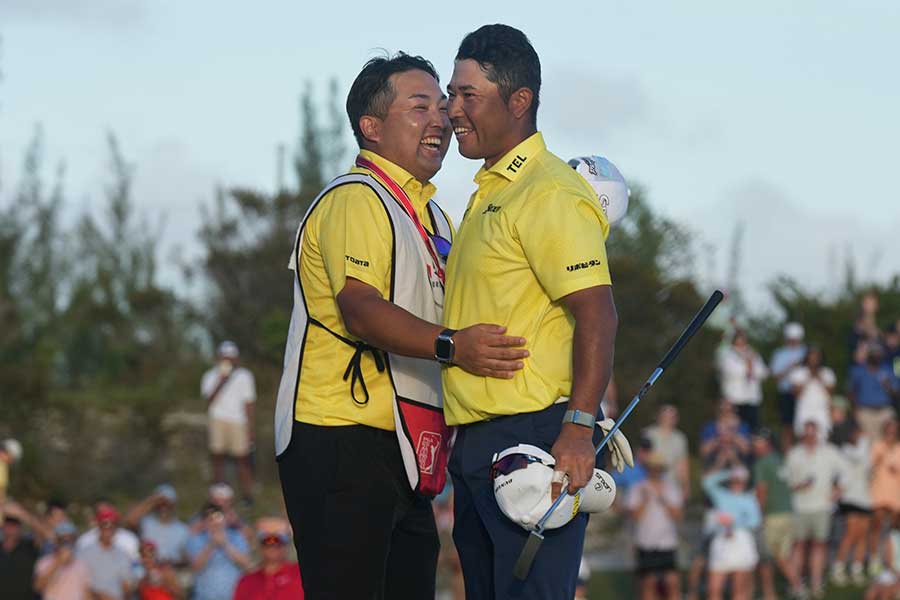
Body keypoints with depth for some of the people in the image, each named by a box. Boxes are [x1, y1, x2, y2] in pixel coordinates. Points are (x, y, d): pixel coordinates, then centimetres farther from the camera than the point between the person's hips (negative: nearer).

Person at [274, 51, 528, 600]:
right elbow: (361, 309, -23)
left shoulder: (432, 215, 23)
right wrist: (450, 346, -37)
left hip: (403, 450, 10)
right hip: (343, 437, -10)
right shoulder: (355, 200, -9)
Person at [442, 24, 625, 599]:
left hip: (535, 438, -10)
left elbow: (597, 316, -21)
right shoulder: (489, 194, 20)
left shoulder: (550, 195, -13)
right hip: (478, 444, 10)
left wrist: (578, 429, -27)